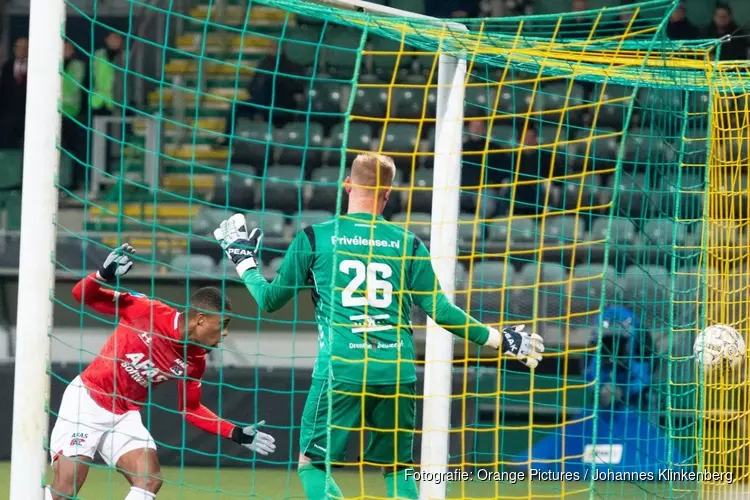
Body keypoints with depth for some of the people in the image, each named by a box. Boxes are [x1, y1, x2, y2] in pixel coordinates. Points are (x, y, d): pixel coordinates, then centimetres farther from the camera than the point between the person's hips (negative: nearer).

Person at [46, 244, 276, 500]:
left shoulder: (195, 361, -2)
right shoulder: (147, 311, -17)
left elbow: (190, 409, 12)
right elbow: (83, 294, -13)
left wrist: (237, 434, 4)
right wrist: (104, 275, -35)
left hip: (125, 416, 6)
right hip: (85, 402, -6)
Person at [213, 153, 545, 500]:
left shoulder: (314, 238, 3)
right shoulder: (407, 244, 6)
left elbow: (270, 300, 10)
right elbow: (440, 311, 4)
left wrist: (244, 263, 29)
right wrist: (497, 339, 14)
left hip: (340, 371, -2)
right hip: (397, 374, 2)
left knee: (312, 464, 8)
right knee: (398, 469, 16)